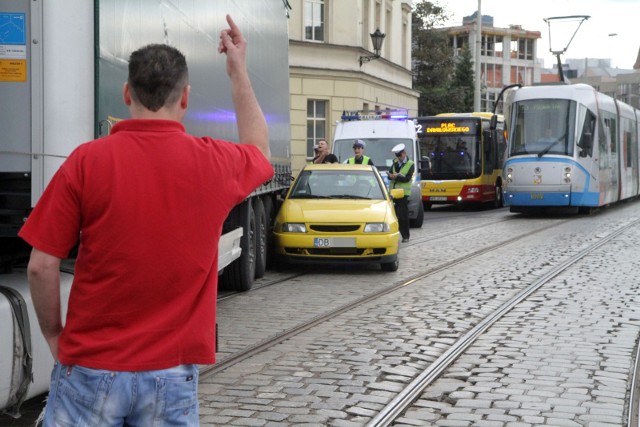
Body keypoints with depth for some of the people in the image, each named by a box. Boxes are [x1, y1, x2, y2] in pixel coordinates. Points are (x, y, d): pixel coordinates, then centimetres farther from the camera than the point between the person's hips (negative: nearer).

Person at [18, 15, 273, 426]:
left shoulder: (87, 161, -10)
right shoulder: (216, 164, -3)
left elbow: (41, 266, -8)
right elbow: (259, 150, 22)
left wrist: (54, 334, 7)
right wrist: (239, 72, 28)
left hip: (91, 366, -1)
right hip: (171, 372, 2)